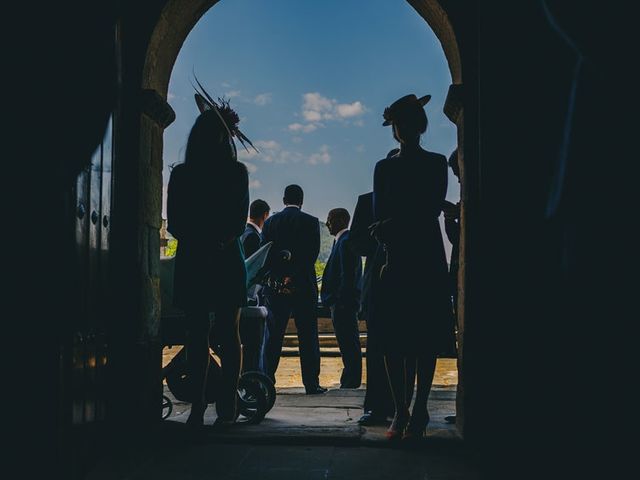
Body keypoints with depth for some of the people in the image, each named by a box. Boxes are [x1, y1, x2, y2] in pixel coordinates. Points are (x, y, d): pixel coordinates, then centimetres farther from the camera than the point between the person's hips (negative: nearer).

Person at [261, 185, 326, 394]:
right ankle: (311, 383, 1)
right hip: (304, 286, -2)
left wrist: (279, 279, -3)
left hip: (276, 286, 3)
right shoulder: (311, 222, -1)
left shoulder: (270, 222, 7)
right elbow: (312, 254, -9)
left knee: (274, 335, 8)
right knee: (307, 336, 1)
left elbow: (265, 255, 2)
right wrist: (293, 277, -10)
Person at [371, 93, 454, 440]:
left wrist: (392, 225, -14)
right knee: (392, 339, -2)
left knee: (426, 338, -5)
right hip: (393, 258, 2)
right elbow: (379, 216, 5)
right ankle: (401, 412, 4)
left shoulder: (436, 163, 9)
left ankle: (419, 412, -1)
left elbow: (432, 211, -5)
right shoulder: (384, 167, 15)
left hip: (426, 258, -2)